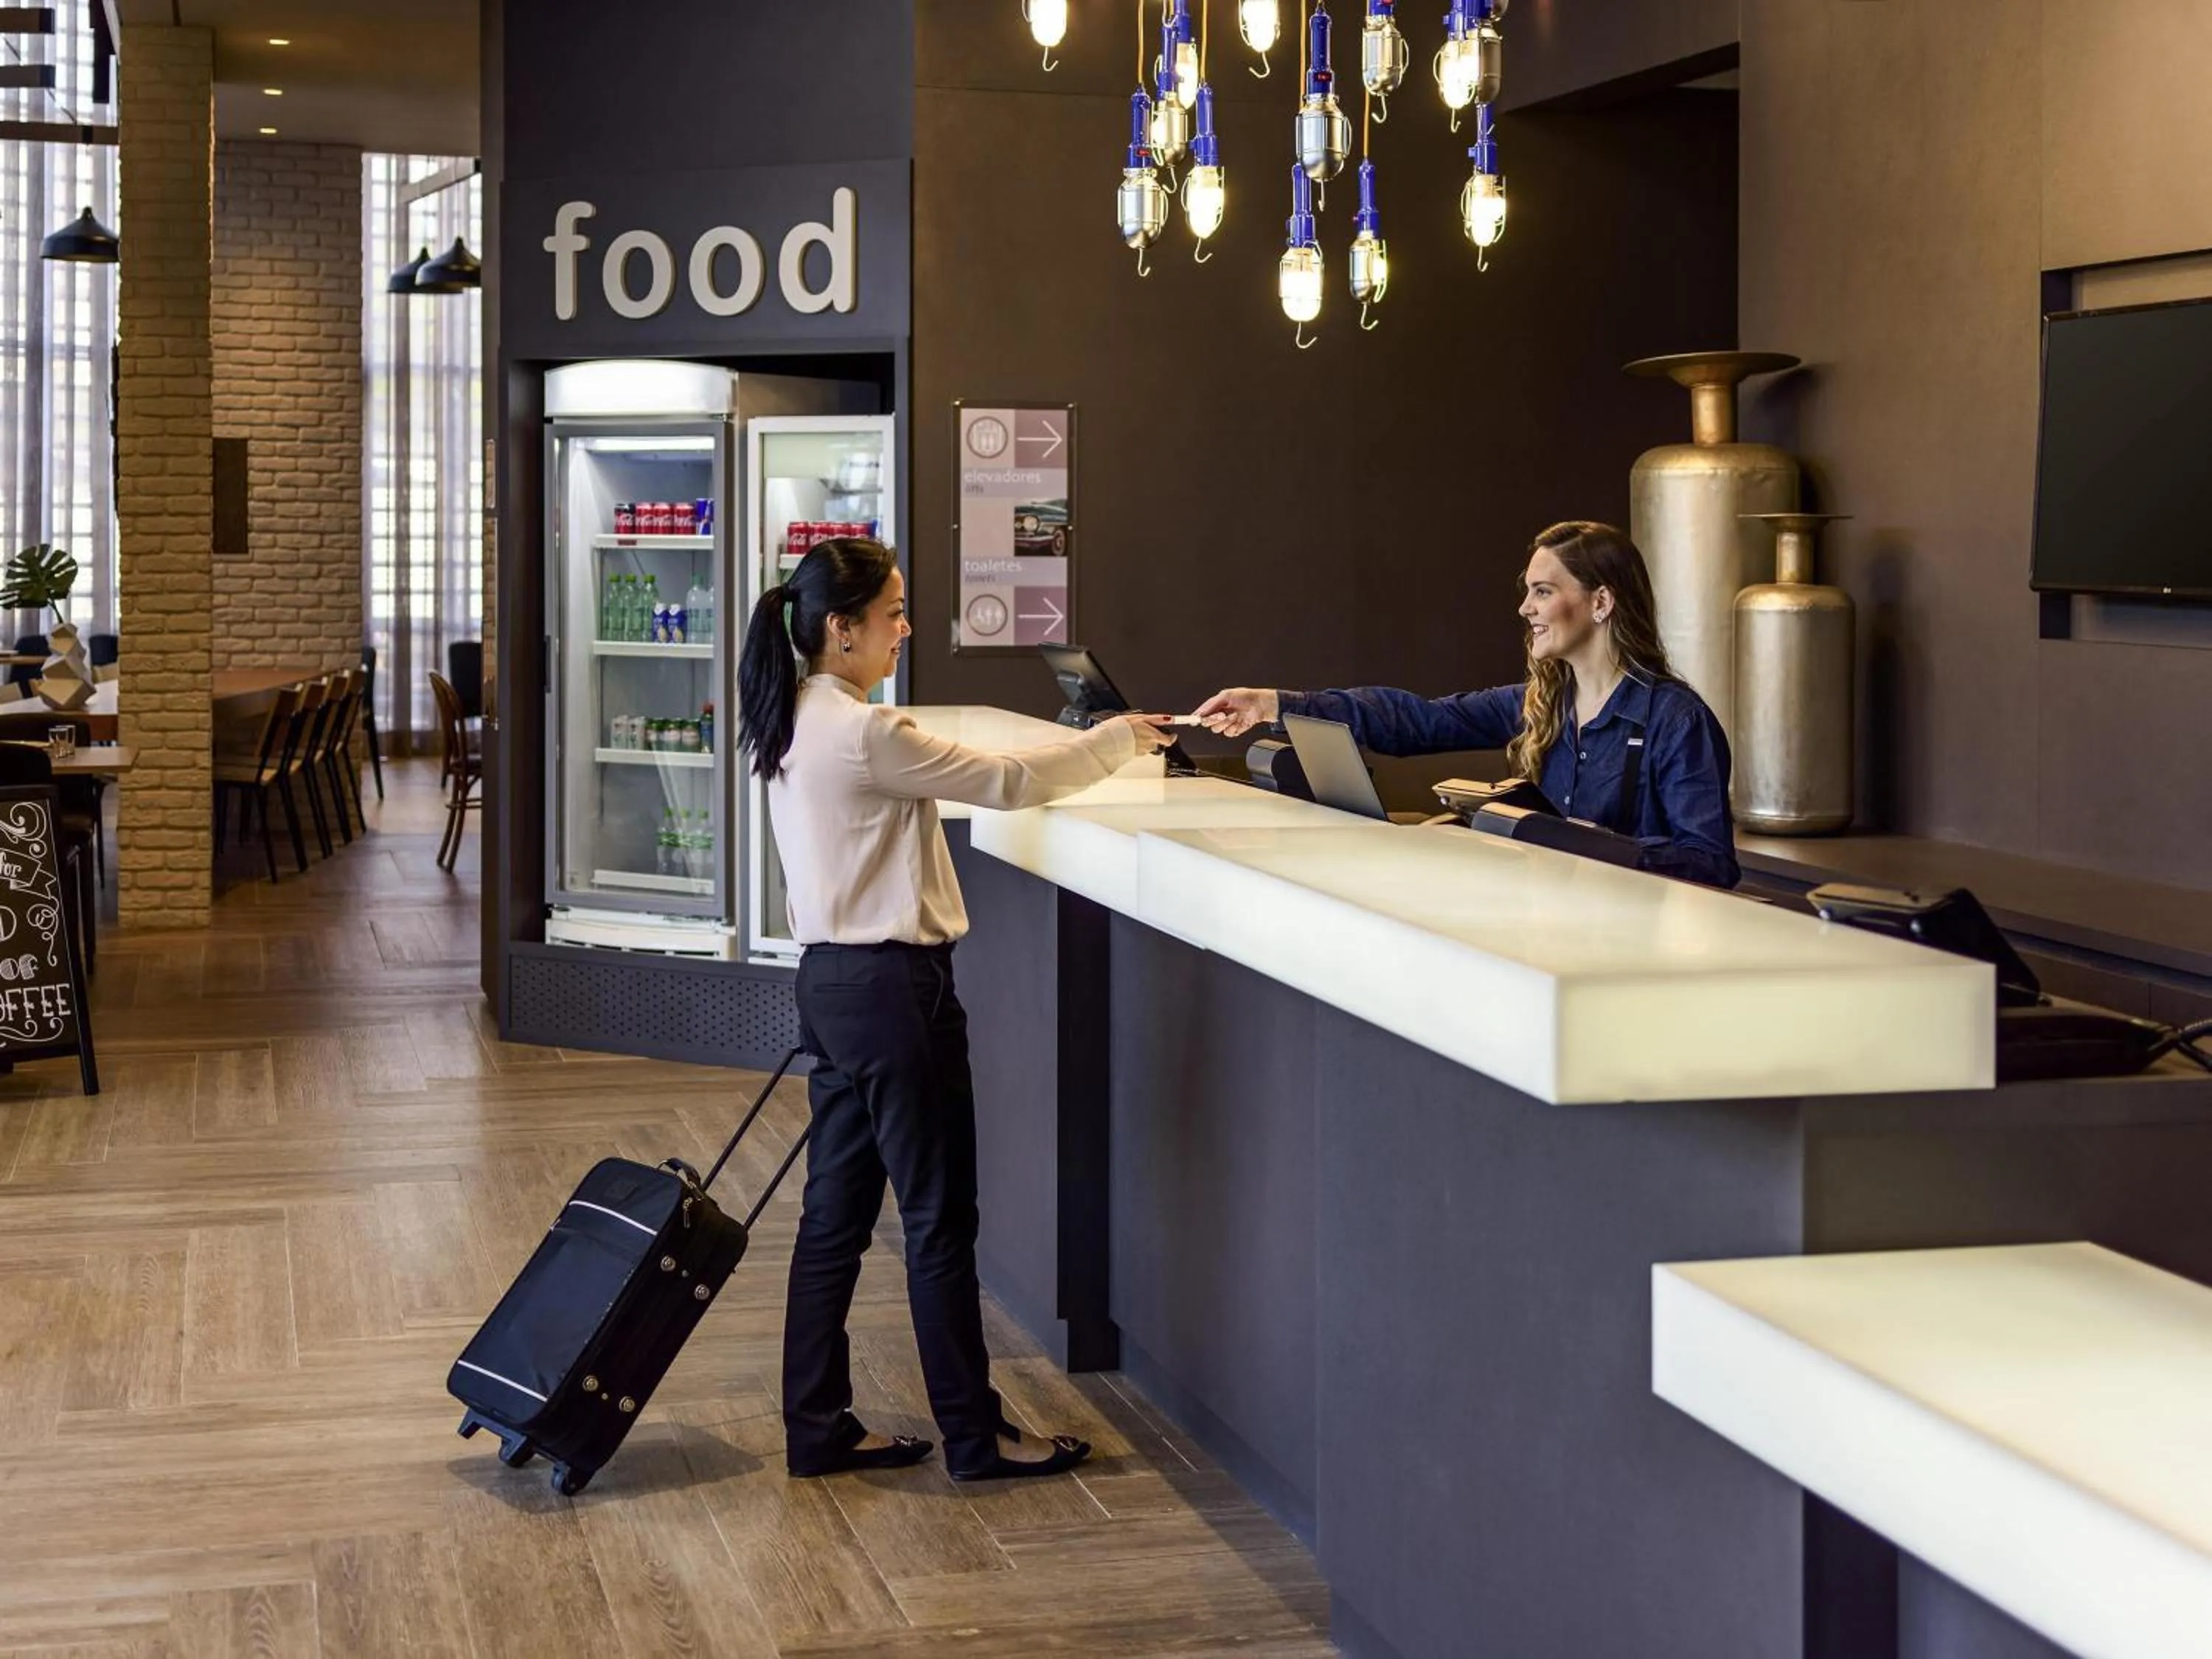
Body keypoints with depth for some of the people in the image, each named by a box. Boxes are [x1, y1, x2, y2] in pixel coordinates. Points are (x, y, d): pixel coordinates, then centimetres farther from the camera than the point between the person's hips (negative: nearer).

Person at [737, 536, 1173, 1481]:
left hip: (831, 980, 10)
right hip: (891, 987, -10)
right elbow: (1002, 782, -16)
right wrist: (1121, 740, -4)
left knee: (836, 1214, 13)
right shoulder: (863, 733, -19)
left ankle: (817, 1428, 19)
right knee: (938, 1218, 1)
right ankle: (975, 1437, 11)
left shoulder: (799, 724, 10)